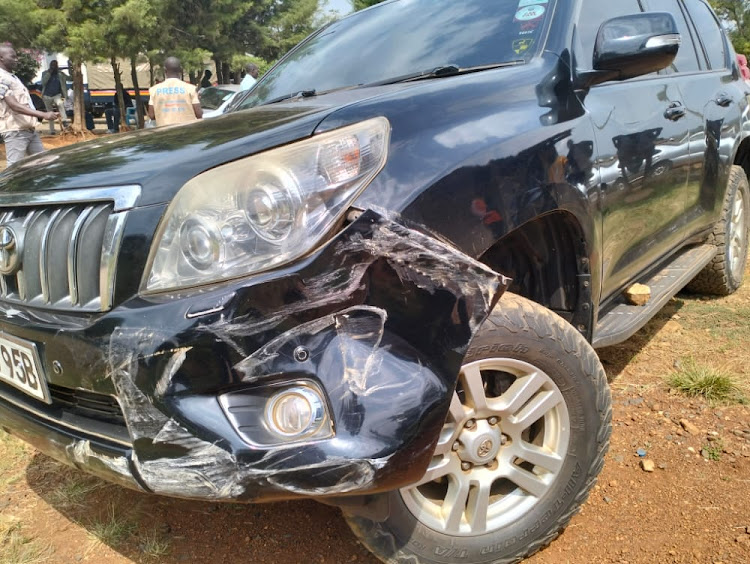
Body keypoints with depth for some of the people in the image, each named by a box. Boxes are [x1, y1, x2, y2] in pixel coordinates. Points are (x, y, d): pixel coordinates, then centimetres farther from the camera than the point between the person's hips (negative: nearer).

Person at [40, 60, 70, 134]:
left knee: (60, 103, -37)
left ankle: (64, 120, -39)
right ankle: (52, 130, 10)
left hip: (57, 95, -1)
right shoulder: (45, 73, 3)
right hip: (47, 96, 1)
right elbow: (43, 82, -13)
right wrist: (49, 73, -16)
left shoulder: (60, 74, 4)